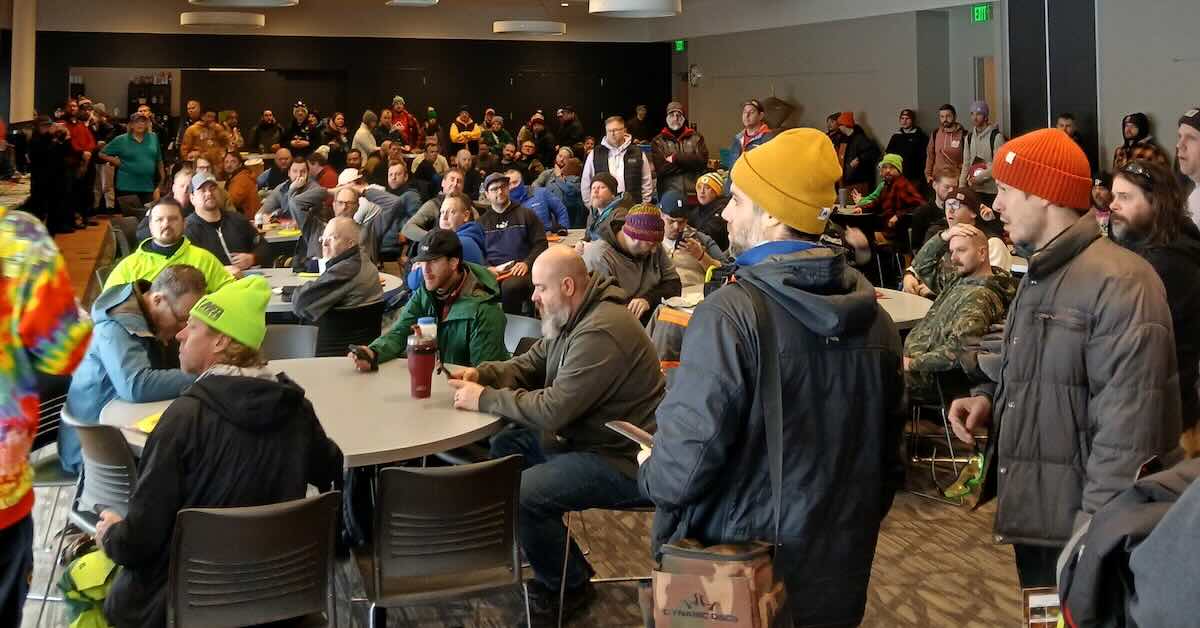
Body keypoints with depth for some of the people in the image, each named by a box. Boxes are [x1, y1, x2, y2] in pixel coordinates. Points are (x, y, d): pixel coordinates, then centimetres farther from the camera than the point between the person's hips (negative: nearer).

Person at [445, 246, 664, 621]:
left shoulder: (601, 333, -26)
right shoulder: (573, 319, 8)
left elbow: (553, 410, -29)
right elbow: (530, 364, 15)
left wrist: (484, 399, -19)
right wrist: (481, 374, -4)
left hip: (623, 463, -11)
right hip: (586, 438, 11)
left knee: (522, 495, -22)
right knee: (505, 447, 12)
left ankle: (569, 587, 4)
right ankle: (560, 562, 20)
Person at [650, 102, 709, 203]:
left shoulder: (696, 138, 11)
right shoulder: (658, 141, 7)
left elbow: (702, 160, -5)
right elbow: (661, 169, -7)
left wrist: (676, 158, -7)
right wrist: (689, 162, -6)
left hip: (695, 194, 1)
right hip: (669, 195, -1)